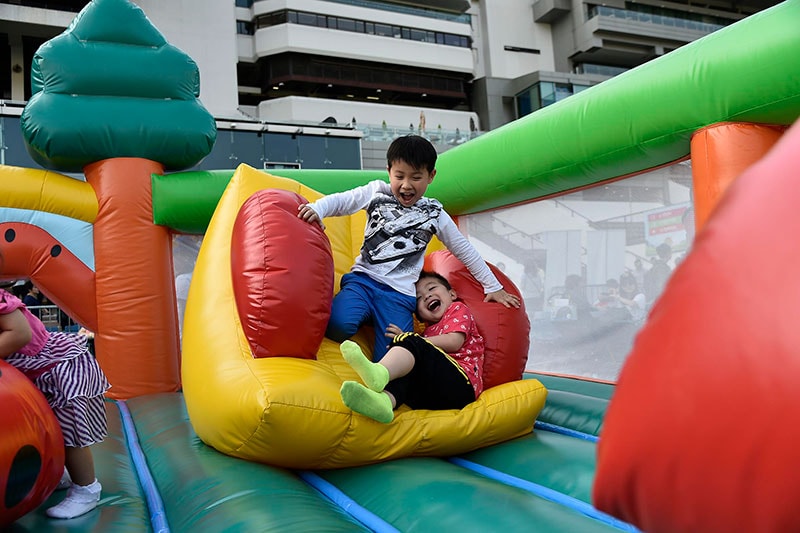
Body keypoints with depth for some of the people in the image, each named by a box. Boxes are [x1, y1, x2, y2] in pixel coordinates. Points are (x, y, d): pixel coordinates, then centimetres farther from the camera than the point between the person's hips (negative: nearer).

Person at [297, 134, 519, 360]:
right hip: (363, 279, 0)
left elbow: (464, 249, 15)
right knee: (339, 325, -30)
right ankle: (363, 313, 4)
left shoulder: (434, 213, 7)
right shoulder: (377, 192, 6)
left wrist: (493, 287, 17)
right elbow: (339, 201, 0)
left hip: (400, 293, 1)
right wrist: (316, 209, -24)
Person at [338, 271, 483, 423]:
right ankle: (384, 399, -52)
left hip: (461, 383, -6)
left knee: (411, 343, -24)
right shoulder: (430, 330, 36)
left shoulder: (458, 308, 20)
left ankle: (379, 373, -57)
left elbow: (454, 342, -2)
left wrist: (408, 340, 0)